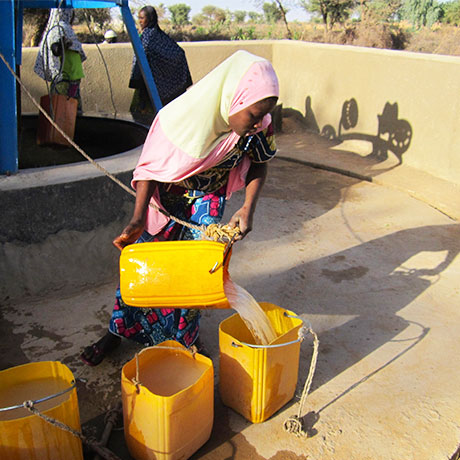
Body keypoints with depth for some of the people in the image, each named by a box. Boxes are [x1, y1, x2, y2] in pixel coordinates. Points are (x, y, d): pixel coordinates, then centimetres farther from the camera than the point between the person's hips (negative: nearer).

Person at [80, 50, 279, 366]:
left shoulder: (260, 126, -24)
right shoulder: (183, 116, -34)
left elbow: (259, 164, -5)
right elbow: (151, 167, -23)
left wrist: (248, 208, -20)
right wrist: (137, 220, -29)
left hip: (208, 198, 2)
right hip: (166, 195, -2)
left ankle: (185, 336, 24)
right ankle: (118, 330, 28)